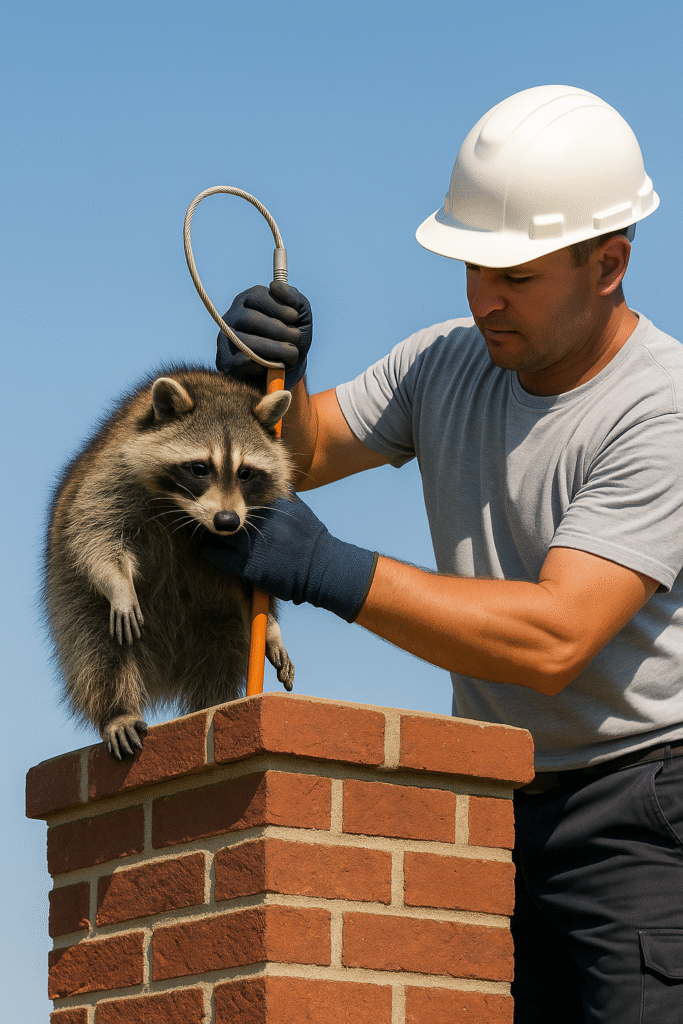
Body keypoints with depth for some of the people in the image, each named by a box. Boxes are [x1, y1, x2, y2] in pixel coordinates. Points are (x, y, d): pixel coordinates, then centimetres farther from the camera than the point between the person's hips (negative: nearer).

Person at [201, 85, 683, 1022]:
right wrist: (271, 377, -10)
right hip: (494, 801, 6)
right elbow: (298, 455, 15)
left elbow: (552, 640, -26)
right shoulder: (448, 364, 5)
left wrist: (324, 568, -27)